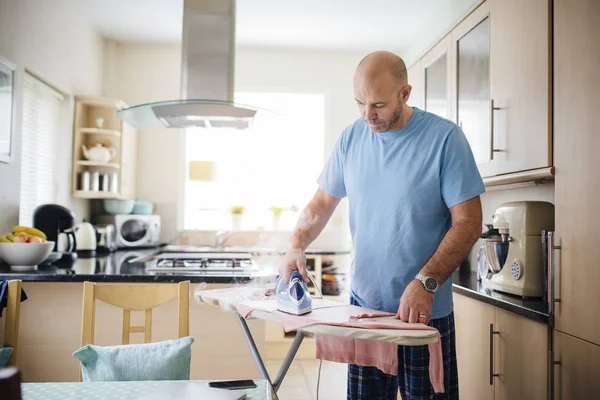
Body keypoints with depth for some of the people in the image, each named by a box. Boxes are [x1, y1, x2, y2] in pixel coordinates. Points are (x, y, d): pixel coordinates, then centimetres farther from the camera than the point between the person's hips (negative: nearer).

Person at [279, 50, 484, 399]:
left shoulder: (445, 138, -11)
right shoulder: (351, 138, 2)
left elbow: (468, 222, -12)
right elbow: (323, 201, 11)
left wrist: (425, 283, -22)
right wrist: (297, 246, -6)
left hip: (426, 312, -3)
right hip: (364, 304, 4)